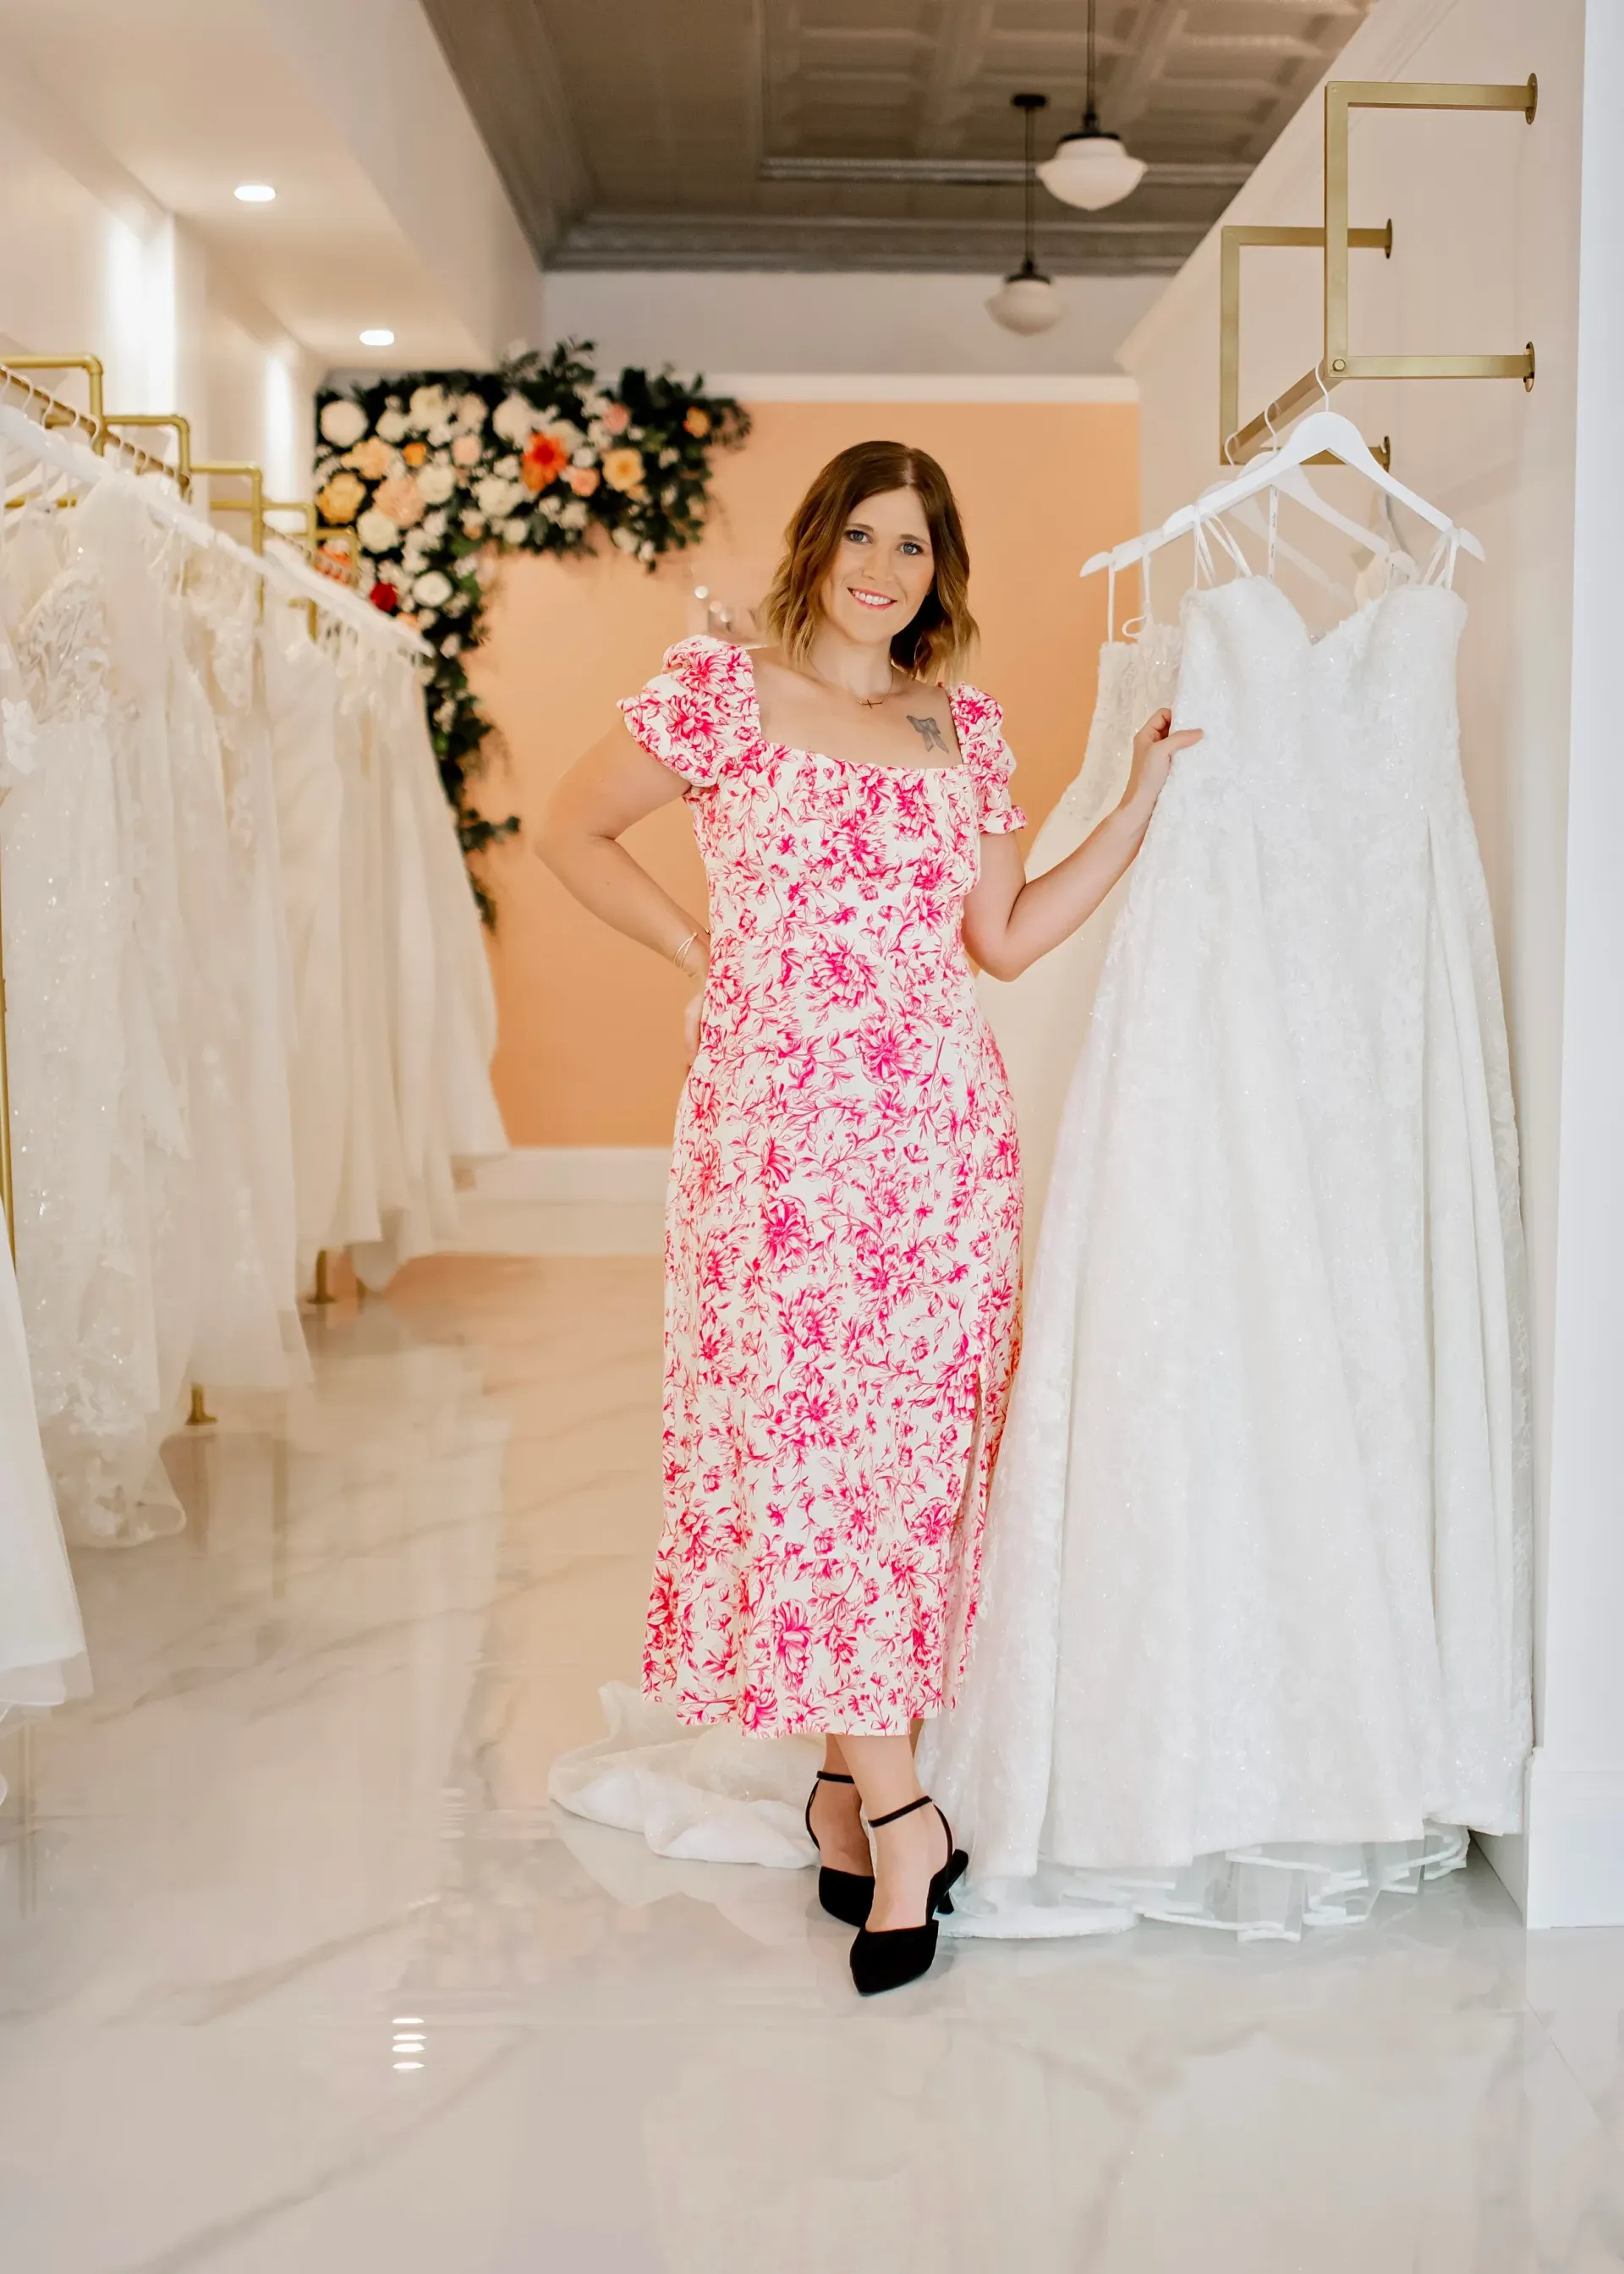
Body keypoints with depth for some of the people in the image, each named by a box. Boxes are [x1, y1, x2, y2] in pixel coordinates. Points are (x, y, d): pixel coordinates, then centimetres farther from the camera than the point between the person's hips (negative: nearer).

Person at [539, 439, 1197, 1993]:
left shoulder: (965, 724, 13)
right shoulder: (721, 689, 2)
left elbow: (1004, 938, 11)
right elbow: (571, 834, 10)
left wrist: (1143, 795, 8)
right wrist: (698, 944, 3)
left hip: (942, 1125, 4)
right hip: (778, 1114, -4)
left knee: (918, 1443, 4)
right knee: (807, 1438, -6)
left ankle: (847, 1780, 18)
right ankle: (897, 1811, 0)